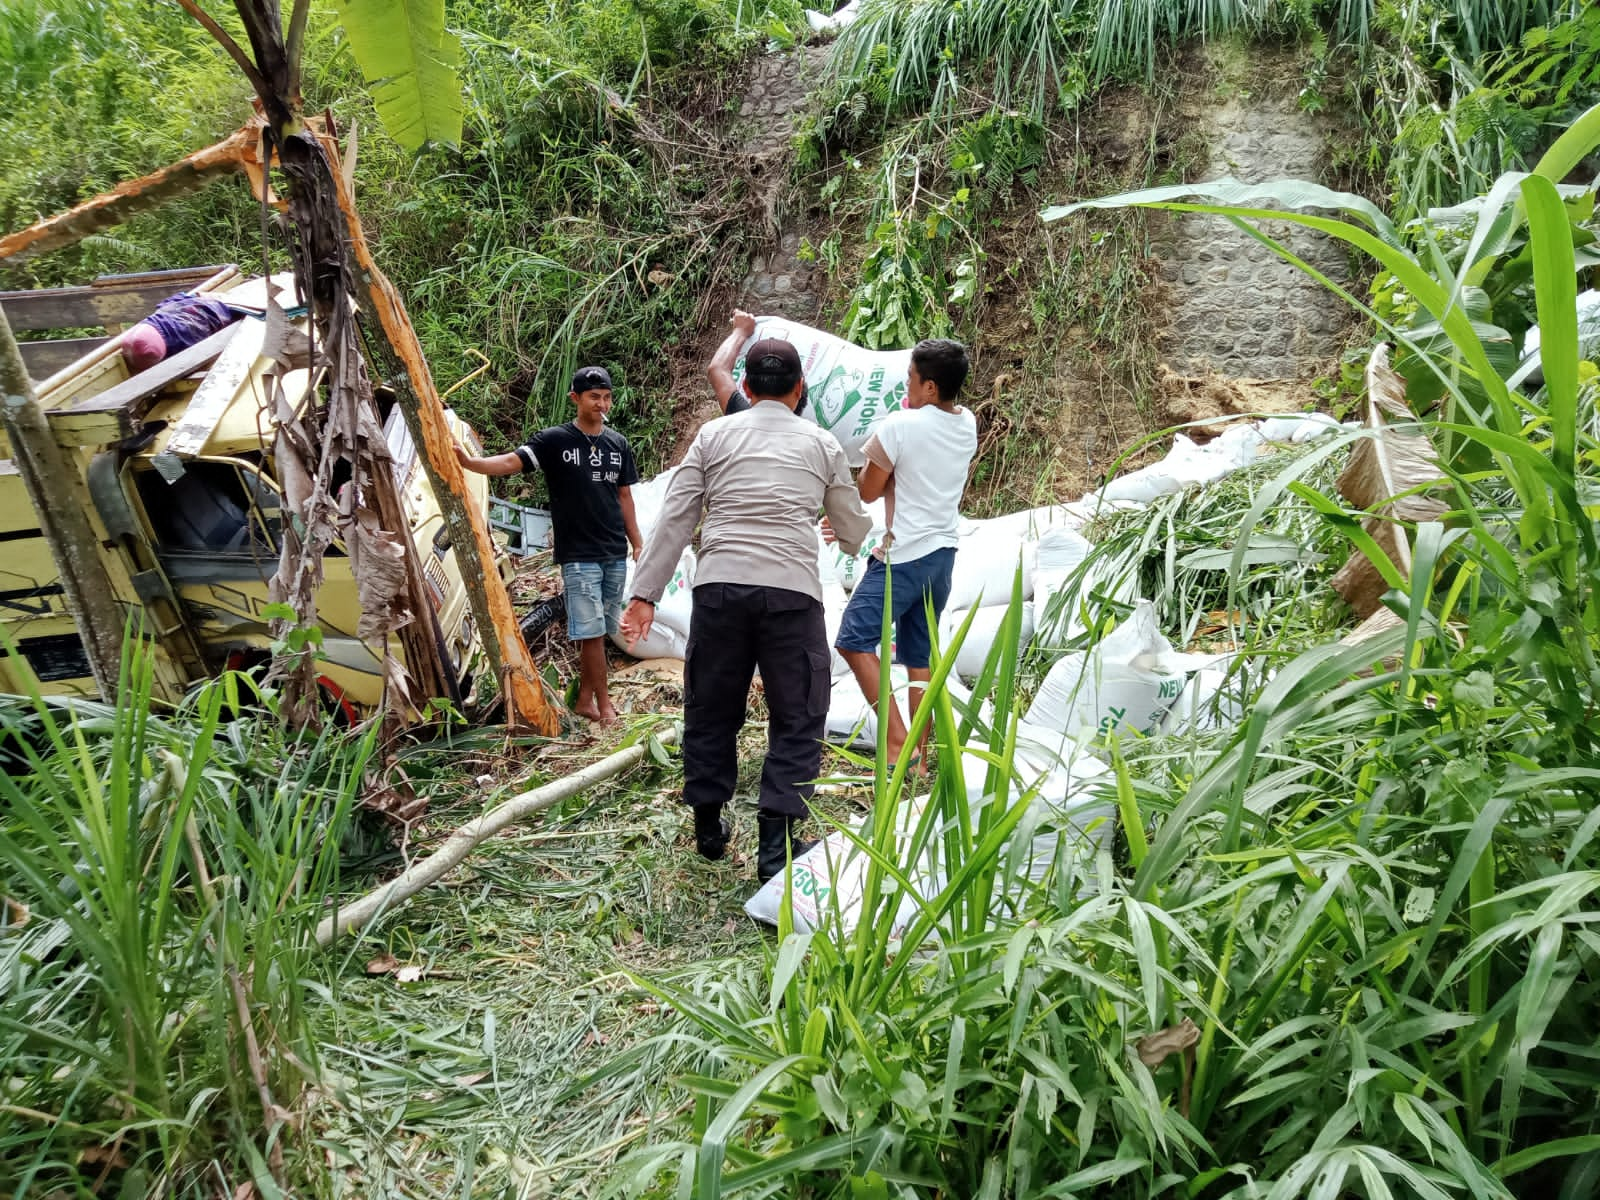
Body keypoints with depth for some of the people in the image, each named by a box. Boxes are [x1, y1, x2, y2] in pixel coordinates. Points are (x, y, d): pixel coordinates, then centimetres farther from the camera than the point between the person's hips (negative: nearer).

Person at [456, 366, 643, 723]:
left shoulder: (618, 444, 10)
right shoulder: (555, 440, -4)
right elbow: (511, 462, -14)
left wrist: (637, 543, 14)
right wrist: (469, 462, -32)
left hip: (615, 554, 5)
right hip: (578, 555, -4)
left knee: (598, 630, 10)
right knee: (591, 631, -4)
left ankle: (584, 699, 21)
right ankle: (604, 705, 5)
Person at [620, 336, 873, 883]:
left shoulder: (714, 435, 12)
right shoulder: (822, 444, 13)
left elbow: (675, 518, 4)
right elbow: (853, 530, 20)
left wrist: (645, 593, 5)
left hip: (719, 586, 1)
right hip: (792, 591, -1)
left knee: (710, 708, 15)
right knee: (796, 718, 8)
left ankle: (708, 826, 28)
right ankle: (777, 843, 5)